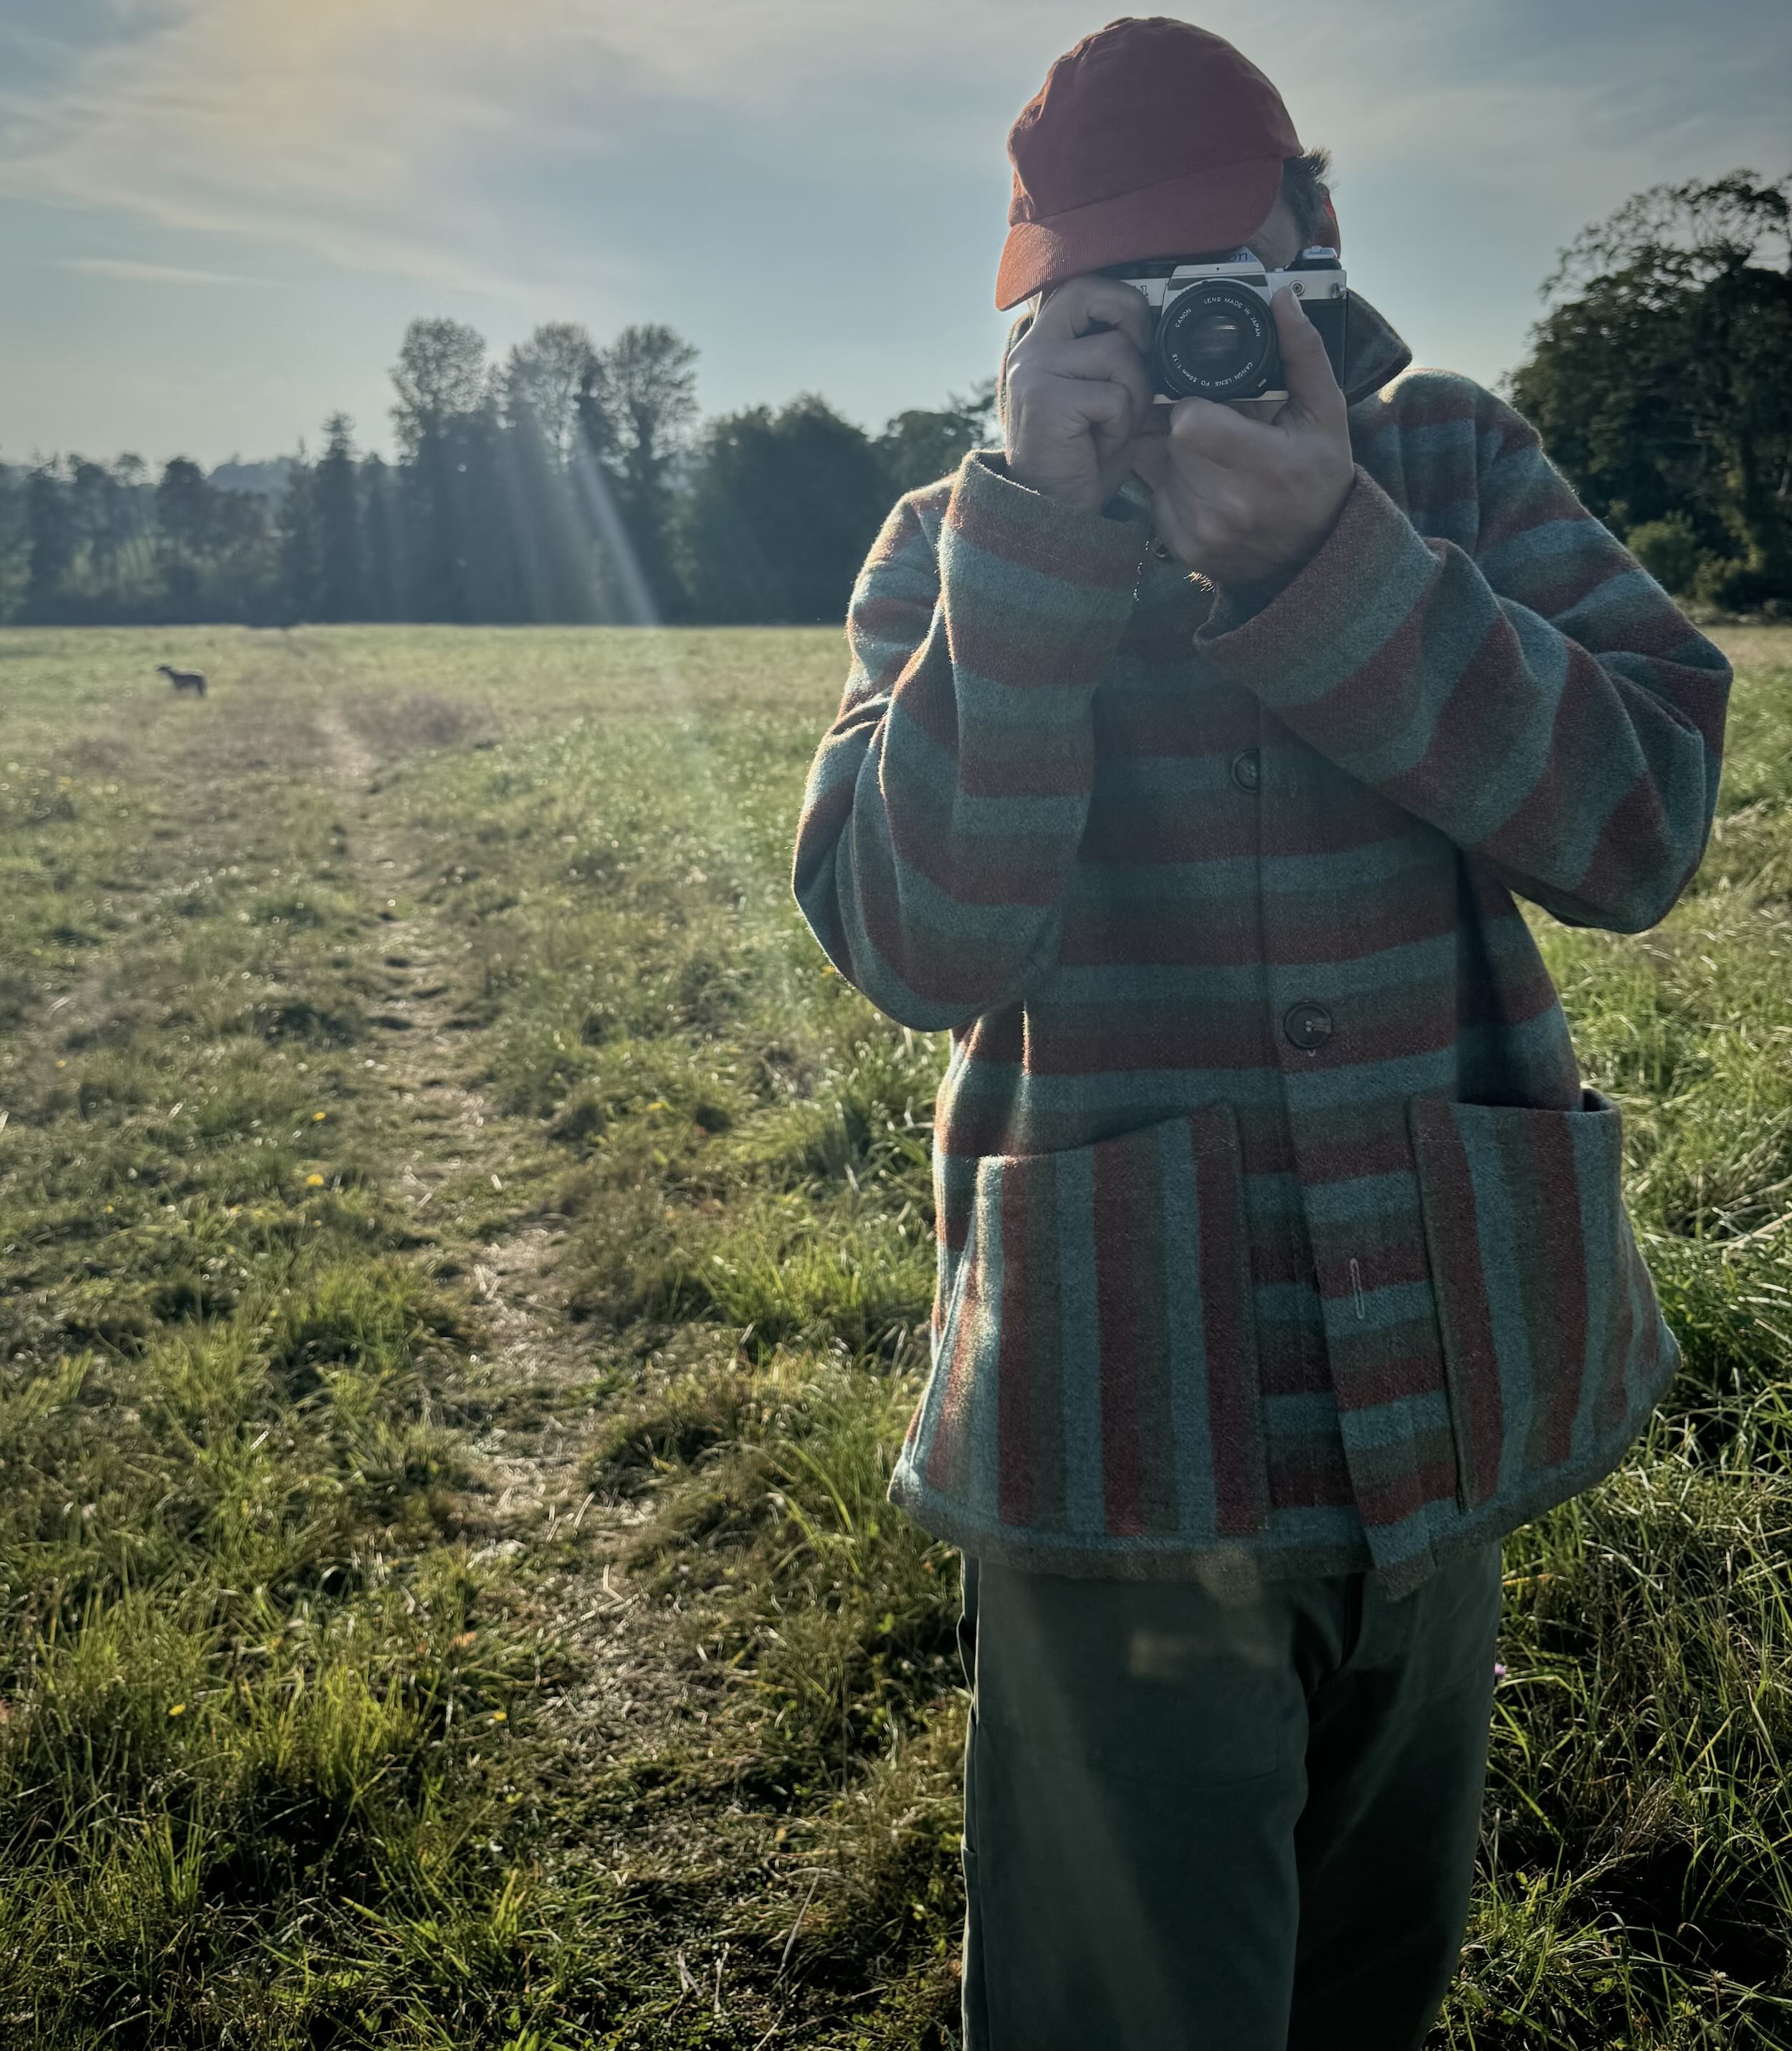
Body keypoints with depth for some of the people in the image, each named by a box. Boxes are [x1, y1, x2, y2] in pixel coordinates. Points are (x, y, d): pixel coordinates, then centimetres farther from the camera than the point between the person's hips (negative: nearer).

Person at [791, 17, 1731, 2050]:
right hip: (1130, 1427, -2)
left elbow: (1641, 819, -12)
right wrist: (1045, 543, -22)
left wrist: (1326, 557, -23)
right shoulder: (956, 546, -1)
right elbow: (920, 948, -15)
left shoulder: (1451, 466, 2)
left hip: (1445, 1412, 3)